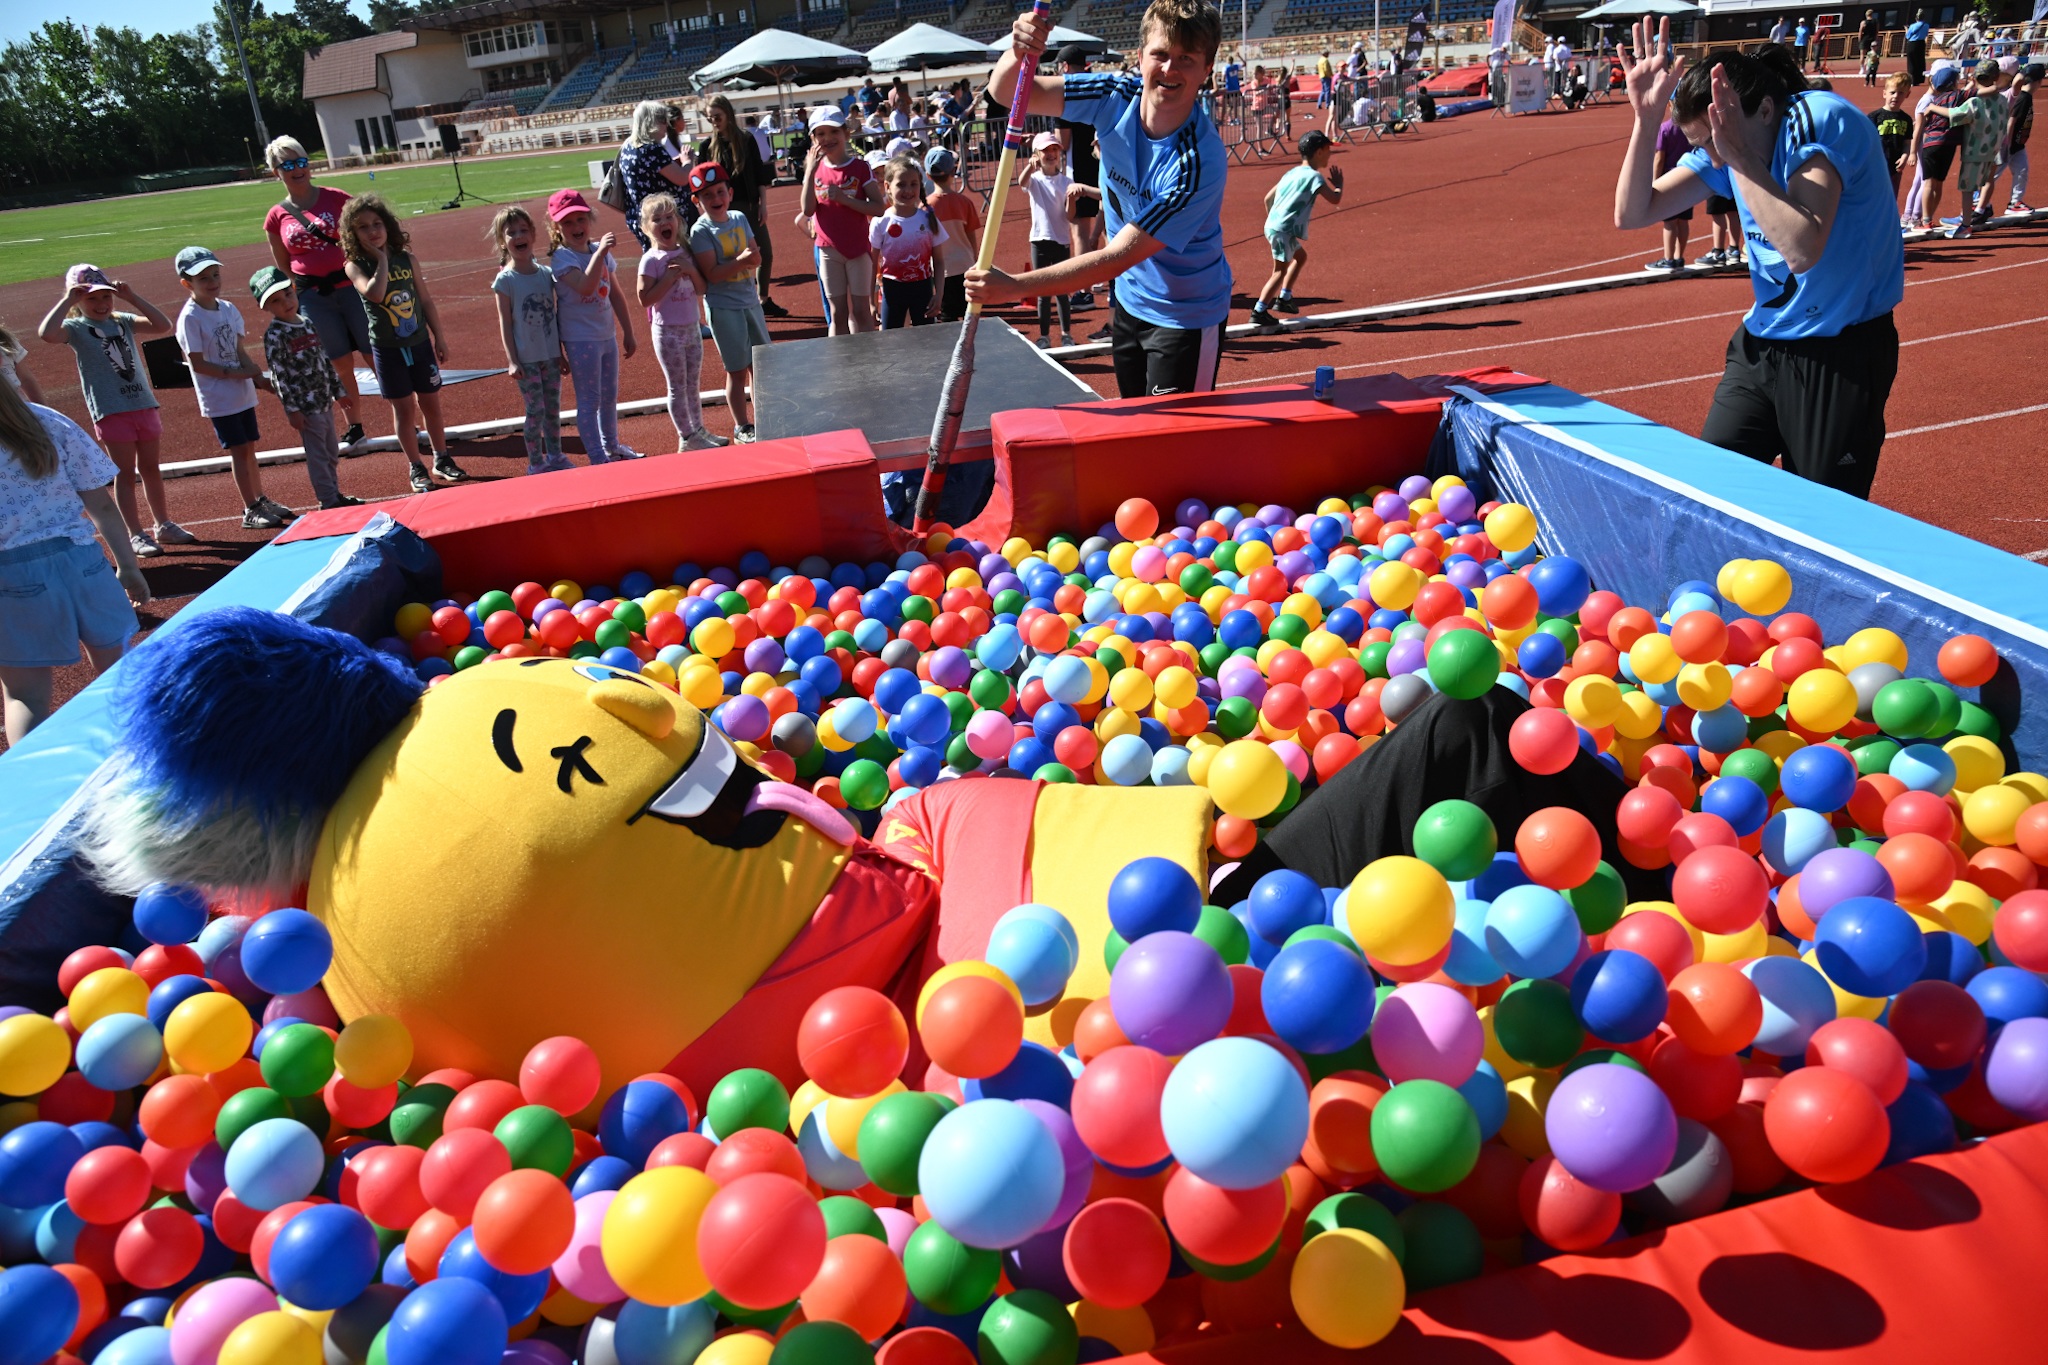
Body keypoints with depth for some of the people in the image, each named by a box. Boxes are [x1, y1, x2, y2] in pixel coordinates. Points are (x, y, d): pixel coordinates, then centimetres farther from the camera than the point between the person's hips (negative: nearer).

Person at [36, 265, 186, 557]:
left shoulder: (123, 321, 9)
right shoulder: (75, 328, -3)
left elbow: (163, 326, -3)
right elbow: (46, 333, -24)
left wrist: (132, 297, -6)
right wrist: (67, 301, -18)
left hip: (144, 404, 4)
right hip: (111, 411, -4)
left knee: (150, 468, 14)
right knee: (126, 473, 0)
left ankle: (163, 525, 26)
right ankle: (136, 535, 5)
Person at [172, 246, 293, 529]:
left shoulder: (228, 309, 6)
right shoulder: (190, 318, -13)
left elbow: (239, 351, 5)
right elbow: (197, 364, -15)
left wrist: (257, 375, -11)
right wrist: (235, 373, -17)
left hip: (243, 393, 6)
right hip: (218, 397, -6)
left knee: (249, 447, 14)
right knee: (239, 450, -4)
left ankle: (260, 500, 25)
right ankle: (250, 511, 2)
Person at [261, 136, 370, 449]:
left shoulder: (336, 199, -1)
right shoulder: (277, 217, 4)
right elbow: (282, 269, 11)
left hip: (351, 286, -1)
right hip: (312, 296, 2)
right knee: (340, 365, 8)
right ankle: (354, 426, 22)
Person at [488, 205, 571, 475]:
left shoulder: (546, 273, 4)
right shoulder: (505, 280, -7)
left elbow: (555, 315, 9)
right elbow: (505, 323, -7)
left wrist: (562, 352, 9)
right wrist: (512, 361, -11)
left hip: (551, 355, 4)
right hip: (526, 358, -4)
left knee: (553, 408, 12)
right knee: (536, 411, 0)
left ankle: (555, 456, 27)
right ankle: (536, 463, 12)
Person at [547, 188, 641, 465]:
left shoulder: (601, 251, 6)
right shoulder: (562, 257, -14)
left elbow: (614, 294, 14)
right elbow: (586, 286, -33)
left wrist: (628, 333, 15)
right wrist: (600, 252, -34)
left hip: (608, 336, 7)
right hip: (580, 340, -7)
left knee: (609, 396, 19)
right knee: (589, 401, -1)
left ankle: (611, 446, 35)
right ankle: (597, 458, 4)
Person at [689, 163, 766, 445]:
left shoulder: (740, 219, 6)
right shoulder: (701, 231, -11)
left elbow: (755, 258, 6)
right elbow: (712, 273, -18)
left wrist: (752, 261, -16)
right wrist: (741, 260, -28)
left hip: (750, 302, 6)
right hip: (724, 308, -6)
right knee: (737, 371, 1)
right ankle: (742, 427, 14)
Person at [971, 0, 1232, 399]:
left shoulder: (1199, 163, -31)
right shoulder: (1117, 96, -13)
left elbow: (1117, 258, -31)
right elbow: (1008, 92, -11)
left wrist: (1013, 287, -35)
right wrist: (1017, 53, -37)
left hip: (1185, 318, -6)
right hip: (1129, 302, 6)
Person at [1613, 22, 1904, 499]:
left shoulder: (1825, 120, -20)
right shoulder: (1721, 144, -1)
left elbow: (1802, 250, -32)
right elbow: (1631, 214, -5)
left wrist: (1738, 155, -31)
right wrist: (1647, 117, -17)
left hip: (1842, 357, -6)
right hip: (1760, 346, 6)